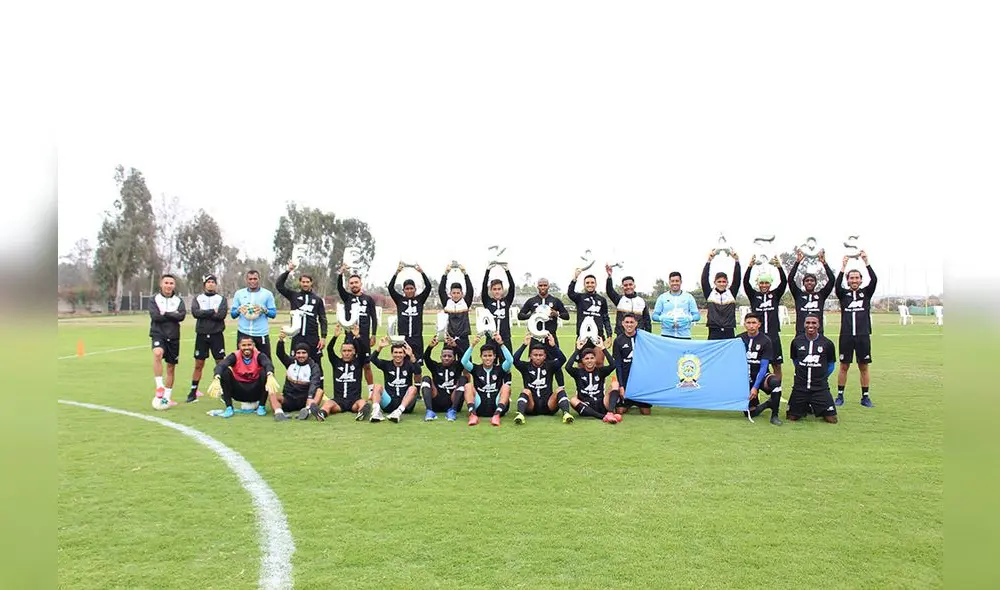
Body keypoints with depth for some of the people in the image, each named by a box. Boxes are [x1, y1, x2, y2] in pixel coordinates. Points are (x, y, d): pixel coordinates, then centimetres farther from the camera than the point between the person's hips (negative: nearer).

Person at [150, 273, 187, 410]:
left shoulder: (178, 300, 8)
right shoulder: (154, 299, 3)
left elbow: (181, 316, -9)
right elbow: (155, 316, -13)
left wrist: (165, 314, -13)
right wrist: (172, 315, -9)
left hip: (173, 337, 3)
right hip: (158, 334, -3)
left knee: (171, 367, 8)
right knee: (157, 353, -34)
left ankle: (166, 398, 19)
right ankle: (160, 387, -29)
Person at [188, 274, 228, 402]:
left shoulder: (222, 299, 6)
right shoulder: (197, 299, 10)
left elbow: (221, 315, -10)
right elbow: (195, 312, -9)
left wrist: (204, 314, -8)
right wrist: (212, 312, -11)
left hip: (217, 335, -1)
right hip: (201, 335, 1)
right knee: (198, 365, 4)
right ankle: (193, 392, 11)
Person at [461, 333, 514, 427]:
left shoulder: (499, 369, 11)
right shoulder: (476, 369, 12)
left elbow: (510, 360, -9)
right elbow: (464, 361, -7)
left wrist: (501, 344, -16)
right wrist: (472, 345, -16)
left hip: (496, 406, 0)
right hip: (479, 407, 0)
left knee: (506, 386, -23)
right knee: (468, 385, -19)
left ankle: (497, 415, -39)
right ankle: (473, 414, -36)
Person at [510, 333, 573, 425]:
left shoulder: (549, 366, 11)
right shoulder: (526, 366, 9)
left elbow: (562, 359, -6)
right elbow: (515, 360, -11)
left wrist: (553, 345, -16)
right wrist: (524, 345, -14)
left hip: (548, 405, 1)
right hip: (531, 406, -1)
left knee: (560, 390, -21)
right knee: (526, 391, -28)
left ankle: (566, 413, -43)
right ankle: (520, 414, -51)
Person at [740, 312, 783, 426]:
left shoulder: (765, 341, -9)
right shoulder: (739, 339, 1)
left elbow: (763, 367, -13)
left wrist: (755, 387, -20)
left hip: (760, 376, -2)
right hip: (746, 378, 2)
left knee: (776, 382, -37)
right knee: (751, 413, -6)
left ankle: (774, 415, -19)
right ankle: (769, 404, 27)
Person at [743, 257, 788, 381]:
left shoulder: (775, 294, 8)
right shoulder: (753, 295, 5)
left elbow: (784, 282, -6)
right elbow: (745, 282, -9)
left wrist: (779, 267, -23)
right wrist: (750, 266, -23)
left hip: (773, 335, 1)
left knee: (777, 365, 6)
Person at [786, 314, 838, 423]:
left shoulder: (827, 343, -4)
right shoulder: (796, 341, 1)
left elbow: (831, 364, 9)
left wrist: (822, 377, 6)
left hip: (820, 388, -1)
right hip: (800, 387, 1)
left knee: (832, 419, -6)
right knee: (791, 417, 1)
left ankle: (815, 407, 24)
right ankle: (806, 408, 31)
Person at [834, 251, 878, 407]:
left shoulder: (866, 293, 8)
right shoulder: (843, 294, 6)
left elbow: (874, 280, -8)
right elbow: (837, 284, -13)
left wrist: (866, 262, -14)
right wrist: (843, 266, -19)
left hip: (863, 336, 1)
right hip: (846, 336, -1)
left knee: (864, 367, 6)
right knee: (844, 366, 4)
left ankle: (865, 397, 14)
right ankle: (840, 396, 11)